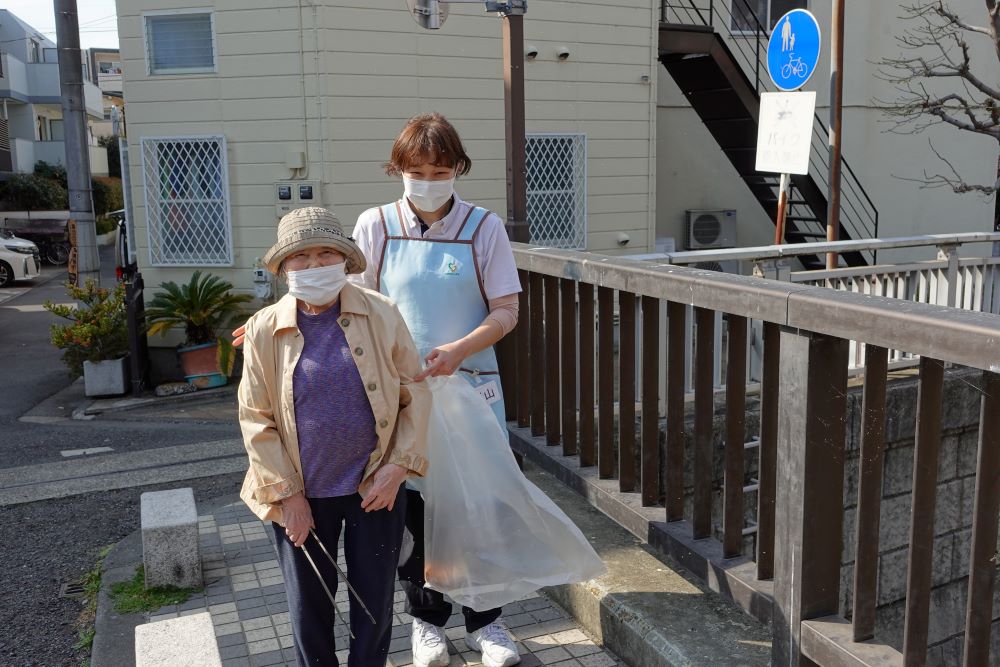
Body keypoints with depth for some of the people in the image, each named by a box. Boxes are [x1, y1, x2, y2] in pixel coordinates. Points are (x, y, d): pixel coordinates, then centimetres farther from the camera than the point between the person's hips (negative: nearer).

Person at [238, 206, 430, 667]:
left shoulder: (381, 315, -7)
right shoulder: (264, 329, -6)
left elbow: (415, 392, -3)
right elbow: (256, 419, -3)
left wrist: (397, 468, -9)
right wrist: (286, 494, -6)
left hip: (376, 487, 0)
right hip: (302, 495, 1)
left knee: (375, 603, 13)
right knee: (309, 607, 14)